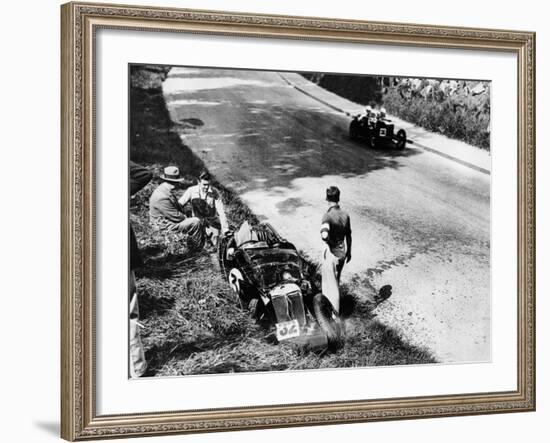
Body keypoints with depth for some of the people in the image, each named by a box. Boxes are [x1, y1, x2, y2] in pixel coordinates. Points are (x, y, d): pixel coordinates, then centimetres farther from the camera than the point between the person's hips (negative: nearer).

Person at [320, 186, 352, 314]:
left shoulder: (327, 216, -22)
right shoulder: (345, 215, -4)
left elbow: (324, 235, -38)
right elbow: (348, 236, 7)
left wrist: (329, 242, -17)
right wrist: (349, 251, 19)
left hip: (331, 253, -6)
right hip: (342, 252, 6)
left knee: (331, 283, 8)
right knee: (336, 280, 25)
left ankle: (334, 311, 15)